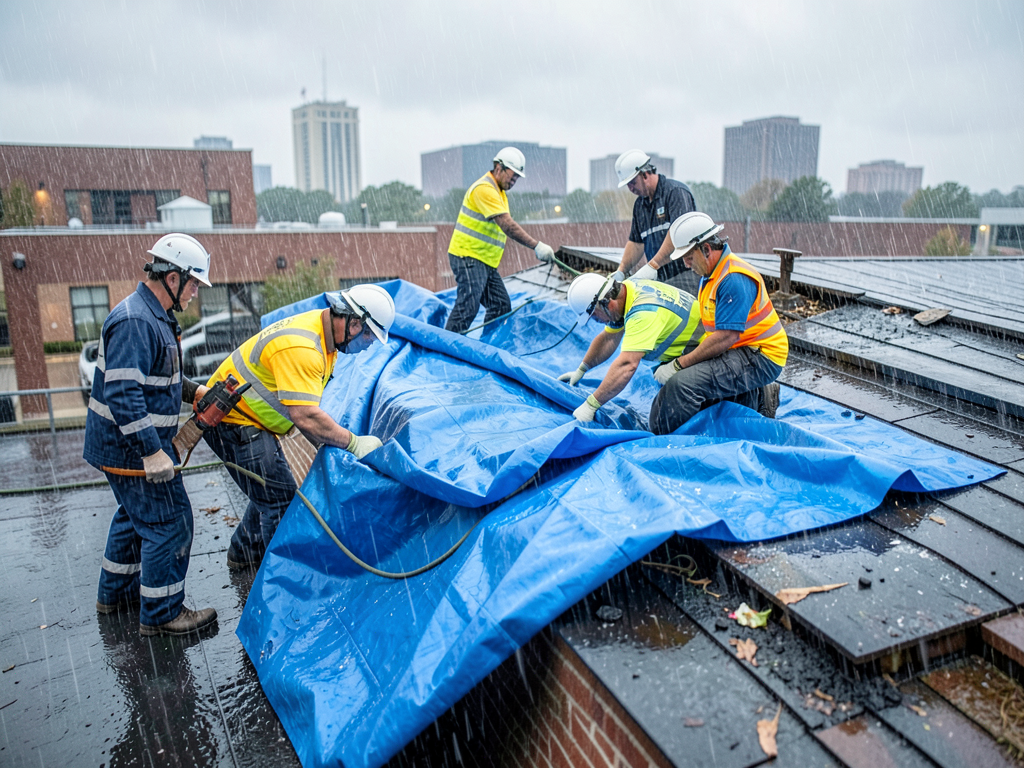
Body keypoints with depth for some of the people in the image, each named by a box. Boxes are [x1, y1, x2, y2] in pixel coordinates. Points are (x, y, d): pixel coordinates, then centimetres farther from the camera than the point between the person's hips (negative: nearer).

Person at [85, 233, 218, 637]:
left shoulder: (154, 316, 11)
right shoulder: (134, 322, -24)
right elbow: (123, 395, -30)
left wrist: (194, 392, 13)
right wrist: (152, 452, -30)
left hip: (128, 446, 11)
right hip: (132, 448, -11)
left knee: (136, 515, 24)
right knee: (169, 524, -2)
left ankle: (116, 592, 42)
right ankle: (161, 614, 11)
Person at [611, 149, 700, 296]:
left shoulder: (676, 191, -6)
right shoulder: (639, 204, 19)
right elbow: (636, 242, 23)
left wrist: (652, 266, -23)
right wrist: (621, 272, 10)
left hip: (686, 274, -6)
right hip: (659, 280, 6)